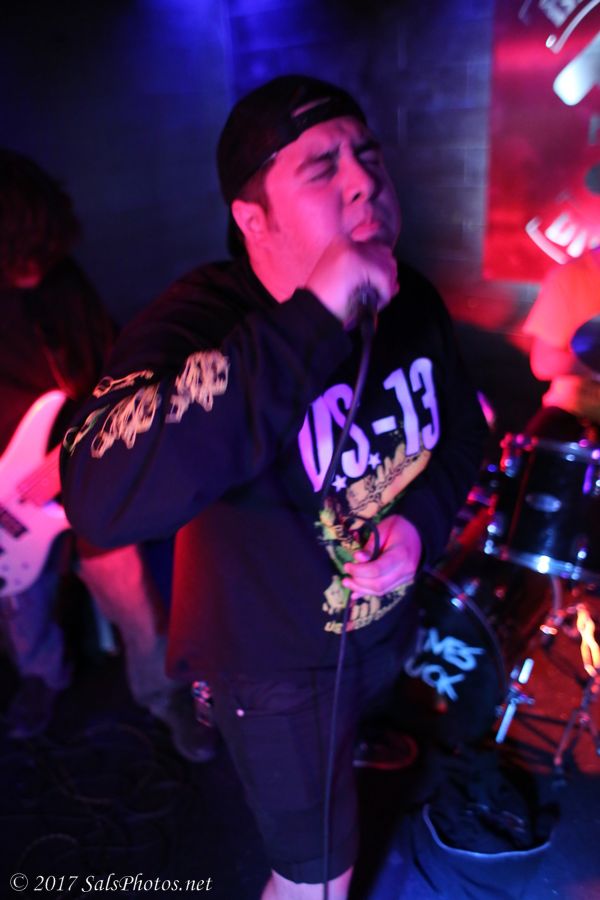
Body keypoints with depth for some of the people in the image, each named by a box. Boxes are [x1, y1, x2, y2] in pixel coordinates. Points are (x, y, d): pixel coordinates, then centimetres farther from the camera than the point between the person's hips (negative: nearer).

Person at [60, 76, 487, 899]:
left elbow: (460, 427, 5)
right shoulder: (199, 321, -30)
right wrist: (315, 323, -48)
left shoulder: (414, 304, -11)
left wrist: (422, 519, -16)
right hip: (275, 661, -5)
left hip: (386, 625, 6)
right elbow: (105, 497, -48)